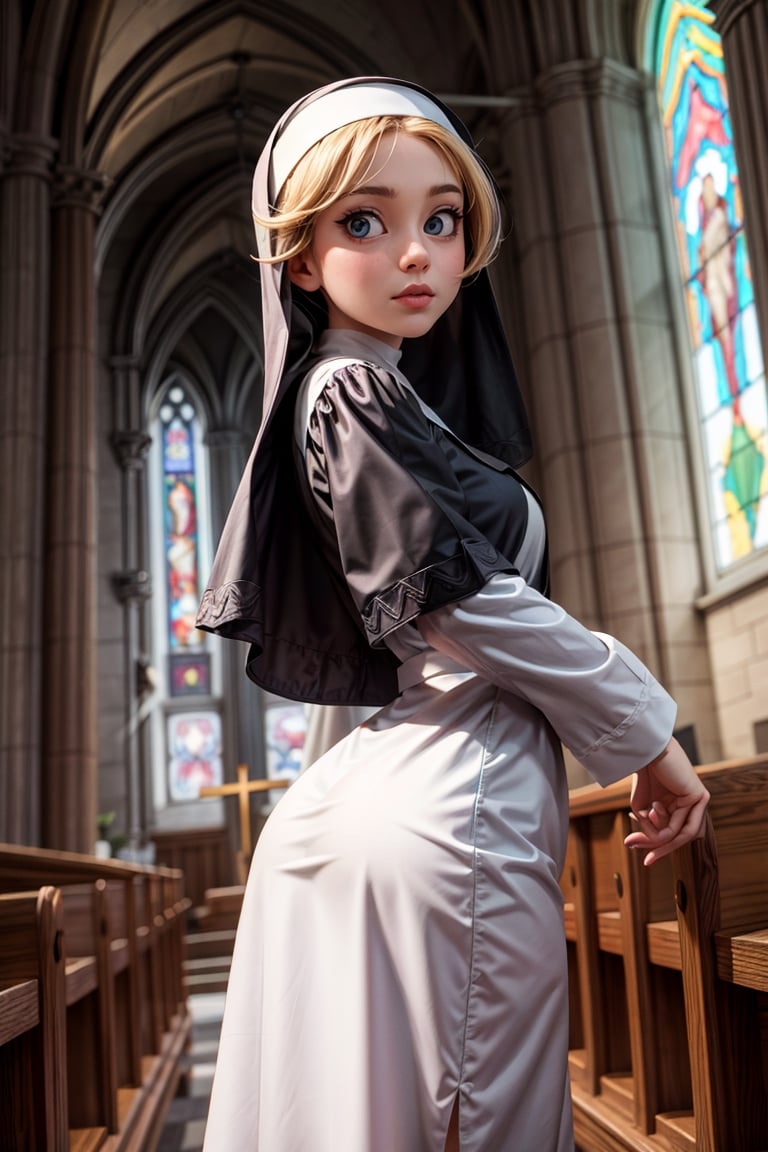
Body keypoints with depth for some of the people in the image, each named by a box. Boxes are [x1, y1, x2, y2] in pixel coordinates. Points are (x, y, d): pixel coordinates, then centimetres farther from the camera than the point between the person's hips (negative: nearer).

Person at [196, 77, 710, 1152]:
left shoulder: (377, 392, 20)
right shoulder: (354, 391, -8)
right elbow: (467, 597, -14)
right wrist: (647, 728, -4)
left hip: (393, 800, 9)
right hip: (455, 811, -9)